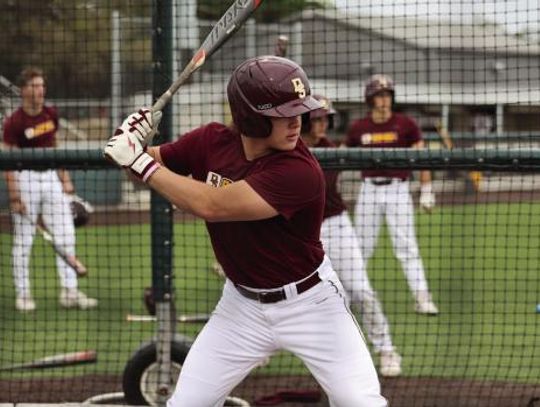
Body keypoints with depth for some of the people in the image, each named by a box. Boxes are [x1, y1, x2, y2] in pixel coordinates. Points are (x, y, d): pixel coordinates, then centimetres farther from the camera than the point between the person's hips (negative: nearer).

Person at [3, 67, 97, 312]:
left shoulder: (51, 115, 5)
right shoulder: (14, 123, -12)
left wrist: (65, 179, 14)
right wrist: (14, 197, -17)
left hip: (51, 178, 6)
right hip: (26, 179, -6)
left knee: (66, 236, 1)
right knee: (23, 241, 2)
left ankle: (69, 291, 4)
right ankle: (23, 294, 12)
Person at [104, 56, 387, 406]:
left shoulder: (300, 172, -29)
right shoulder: (212, 142, -11)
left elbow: (211, 205, -34)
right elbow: (154, 164, 3)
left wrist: (140, 162, -29)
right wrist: (134, 139, -21)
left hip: (308, 303, -4)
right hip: (243, 305, 4)